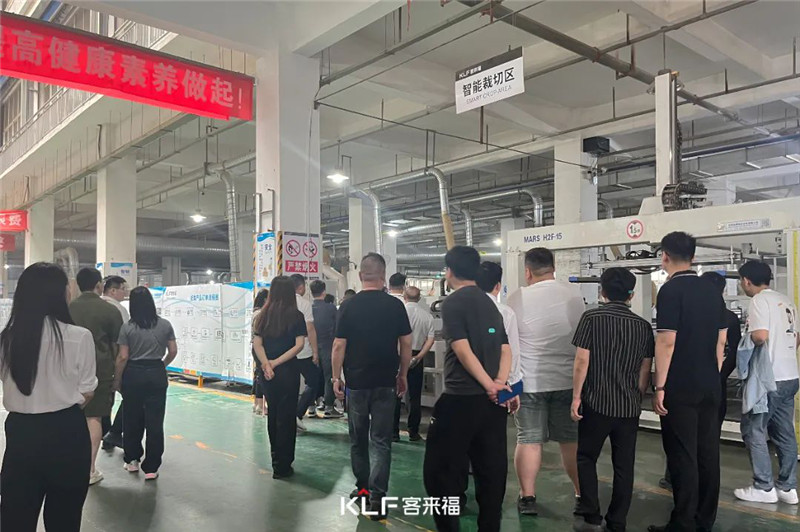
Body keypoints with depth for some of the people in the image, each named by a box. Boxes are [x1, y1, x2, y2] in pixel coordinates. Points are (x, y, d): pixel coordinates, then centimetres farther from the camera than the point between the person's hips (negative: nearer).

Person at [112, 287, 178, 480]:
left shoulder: (127, 328, -7)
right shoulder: (165, 325, -1)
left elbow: (123, 357, -6)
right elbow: (173, 351, 2)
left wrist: (117, 380, 4)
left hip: (133, 375, 0)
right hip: (157, 375, 1)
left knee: (132, 420, 16)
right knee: (155, 421, 3)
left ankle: (132, 460, 29)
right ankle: (151, 468, 7)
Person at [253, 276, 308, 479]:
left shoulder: (264, 315, 4)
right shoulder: (296, 316, -6)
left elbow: (257, 343, -3)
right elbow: (299, 344, -14)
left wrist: (267, 364, -11)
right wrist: (277, 362, -12)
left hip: (268, 372, 4)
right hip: (288, 371, -4)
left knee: (273, 415, 17)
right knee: (286, 417, 4)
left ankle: (276, 459, 28)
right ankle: (282, 466, 8)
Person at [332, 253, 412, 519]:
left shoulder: (348, 306, -7)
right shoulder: (395, 305, -3)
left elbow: (339, 345, -6)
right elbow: (406, 344, 0)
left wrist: (336, 377, 4)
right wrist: (403, 375, 11)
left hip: (356, 382, 0)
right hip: (386, 382, 0)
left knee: (358, 438, 17)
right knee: (381, 440, 3)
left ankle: (362, 486, 28)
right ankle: (377, 497, -2)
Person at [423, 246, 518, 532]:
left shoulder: (453, 302, -8)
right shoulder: (490, 304, 14)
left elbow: (462, 349, -17)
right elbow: (505, 349, 8)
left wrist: (490, 385, -13)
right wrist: (500, 383, -5)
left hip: (461, 398, -7)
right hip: (492, 401, 8)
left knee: (440, 470, 4)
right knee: (492, 470, 13)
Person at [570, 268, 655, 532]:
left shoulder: (591, 318, -8)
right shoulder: (644, 326, 3)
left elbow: (582, 361, -11)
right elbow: (645, 370, 6)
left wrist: (576, 396, -3)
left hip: (596, 402, -3)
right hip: (629, 406, 3)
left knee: (586, 458, 12)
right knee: (624, 466, 11)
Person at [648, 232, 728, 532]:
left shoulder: (671, 290, -13)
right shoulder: (712, 291, 9)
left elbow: (667, 341, -18)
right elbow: (721, 339, 12)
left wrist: (659, 387, -13)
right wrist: (713, 376, 20)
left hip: (680, 388, -7)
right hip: (710, 387, 7)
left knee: (682, 456, 0)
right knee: (708, 453, 13)